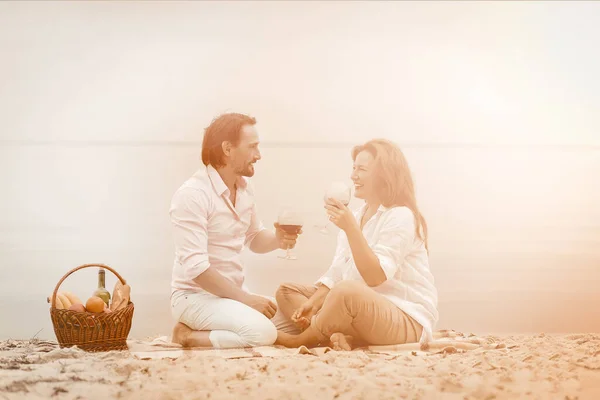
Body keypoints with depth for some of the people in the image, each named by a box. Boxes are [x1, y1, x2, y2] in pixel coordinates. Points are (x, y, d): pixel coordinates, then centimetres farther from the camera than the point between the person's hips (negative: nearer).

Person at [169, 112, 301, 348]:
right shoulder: (192, 194, -19)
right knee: (262, 332, -30)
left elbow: (254, 238, 21)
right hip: (196, 295, -9)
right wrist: (245, 299, -21)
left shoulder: (244, 187, 7)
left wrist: (277, 239, -3)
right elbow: (195, 267, -24)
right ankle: (188, 336, -8)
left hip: (233, 293, 9)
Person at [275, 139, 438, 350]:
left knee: (346, 292, -39)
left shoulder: (401, 217, -12)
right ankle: (339, 337, -21)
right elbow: (336, 275, 9)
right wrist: (312, 302, -9)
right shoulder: (355, 217, 14)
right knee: (286, 291, 7)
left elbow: (375, 277, -22)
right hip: (364, 308, 9)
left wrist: (350, 228, -28)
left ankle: (300, 339, -11)